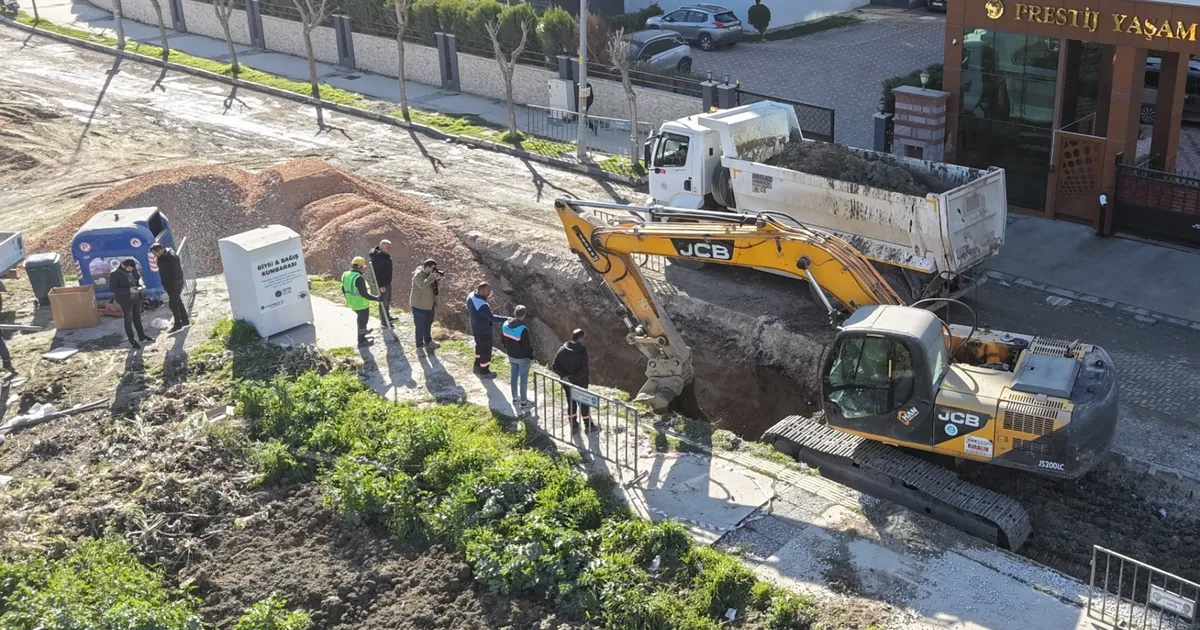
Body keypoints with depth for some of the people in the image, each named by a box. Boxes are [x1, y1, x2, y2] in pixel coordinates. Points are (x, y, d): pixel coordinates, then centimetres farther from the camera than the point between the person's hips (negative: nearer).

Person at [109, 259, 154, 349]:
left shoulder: (133, 269, -4)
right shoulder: (114, 274, -21)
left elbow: (139, 277, 13)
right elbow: (112, 288, -21)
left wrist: (139, 286, -9)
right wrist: (128, 290, -29)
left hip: (136, 298, 6)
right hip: (125, 300, -6)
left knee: (137, 318, 20)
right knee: (128, 320, 8)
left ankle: (142, 337, 36)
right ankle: (132, 341, 22)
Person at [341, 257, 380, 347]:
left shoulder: (345, 275, 0)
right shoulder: (359, 278, -28)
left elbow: (344, 289, 11)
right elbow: (364, 294, -27)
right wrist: (375, 298, -17)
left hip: (352, 304, 9)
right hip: (362, 305, -9)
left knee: (361, 319, 29)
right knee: (363, 321, 8)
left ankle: (362, 335, 48)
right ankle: (361, 341, 18)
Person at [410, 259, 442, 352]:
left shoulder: (429, 274, 3)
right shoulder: (418, 274, -23)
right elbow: (422, 285, -38)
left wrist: (437, 277, -12)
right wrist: (432, 277, -36)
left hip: (429, 305, 9)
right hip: (419, 306, -9)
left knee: (428, 324, 25)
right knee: (420, 327, 0)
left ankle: (428, 341, 43)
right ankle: (419, 346, 10)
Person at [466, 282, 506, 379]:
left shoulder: (471, 295, -12)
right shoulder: (482, 305, -39)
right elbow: (492, 318, -33)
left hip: (475, 328, 9)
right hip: (484, 331, -9)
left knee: (479, 346, 30)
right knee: (486, 350, 14)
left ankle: (477, 367, 48)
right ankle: (484, 372, 32)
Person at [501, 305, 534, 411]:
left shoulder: (505, 325, -10)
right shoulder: (523, 330, -31)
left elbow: (503, 339, 6)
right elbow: (527, 346, -23)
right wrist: (531, 357, -7)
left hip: (511, 356, 7)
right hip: (522, 358, -7)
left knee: (513, 377, 21)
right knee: (523, 380, 9)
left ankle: (515, 399, 36)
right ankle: (523, 402, 21)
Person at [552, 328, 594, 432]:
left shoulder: (563, 350, -8)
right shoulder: (582, 352, -21)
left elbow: (555, 366, -11)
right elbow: (583, 371, -28)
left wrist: (565, 376, -16)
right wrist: (571, 378, -23)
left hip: (567, 384, 4)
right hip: (580, 384, -4)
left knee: (571, 403, 19)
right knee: (584, 404, 13)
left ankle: (574, 425, 30)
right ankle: (588, 426, 26)